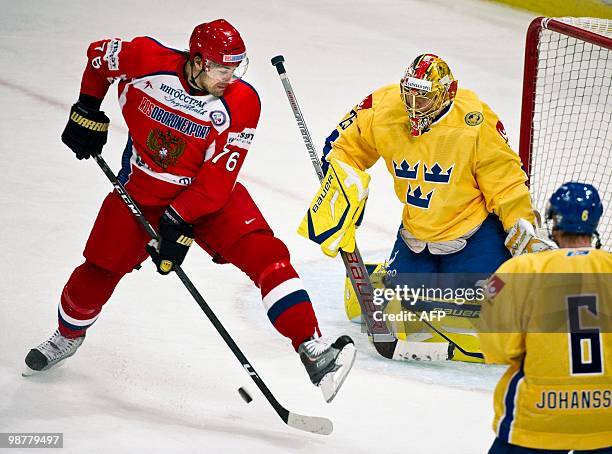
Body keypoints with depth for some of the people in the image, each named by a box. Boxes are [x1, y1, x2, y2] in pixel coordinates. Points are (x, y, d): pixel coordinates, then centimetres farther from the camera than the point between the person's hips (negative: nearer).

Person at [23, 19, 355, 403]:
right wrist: (88, 114, 3)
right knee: (99, 272, 4)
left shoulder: (241, 103, -23)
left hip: (209, 195, -1)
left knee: (264, 253, -21)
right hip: (141, 188, 1)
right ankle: (68, 337, 36)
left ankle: (312, 350, -25)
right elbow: (99, 56, 1)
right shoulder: (146, 60, -21)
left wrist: (177, 221, -26)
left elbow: (217, 180, -22)